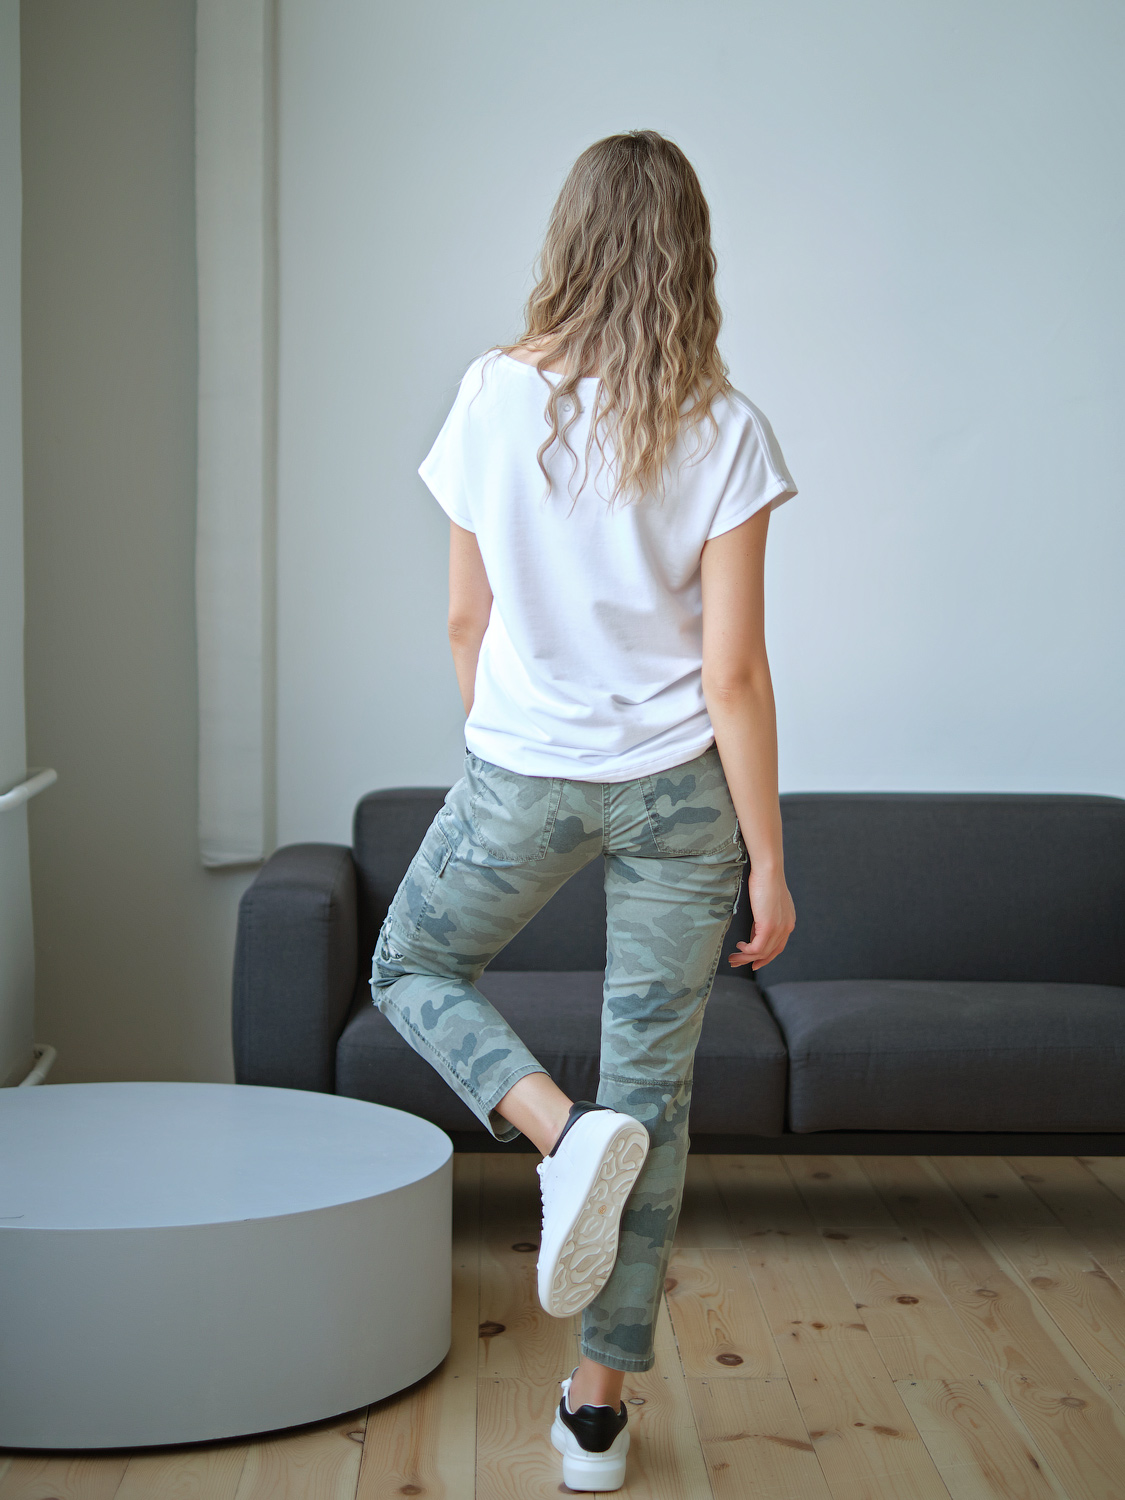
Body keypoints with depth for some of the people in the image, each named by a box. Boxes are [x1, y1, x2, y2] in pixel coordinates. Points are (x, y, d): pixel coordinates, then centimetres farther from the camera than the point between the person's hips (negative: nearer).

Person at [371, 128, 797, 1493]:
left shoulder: (493, 399, -7)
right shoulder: (723, 432, -11)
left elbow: (467, 621, 2)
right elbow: (733, 673, -12)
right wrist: (768, 860, -3)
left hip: (520, 773, 0)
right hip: (678, 786, 0)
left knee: (412, 970, 26)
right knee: (654, 1087, 11)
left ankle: (561, 1129, -3)